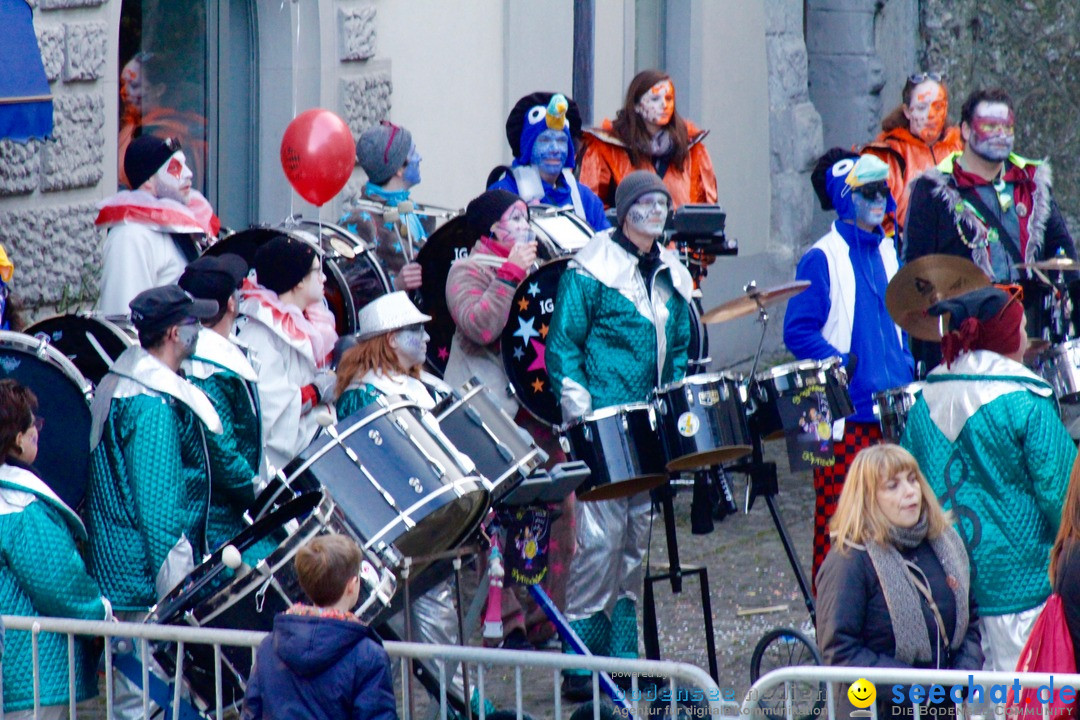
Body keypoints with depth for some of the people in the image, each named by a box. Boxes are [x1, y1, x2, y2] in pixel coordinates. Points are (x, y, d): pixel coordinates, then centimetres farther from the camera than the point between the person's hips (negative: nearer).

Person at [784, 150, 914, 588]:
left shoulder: (886, 252, 14)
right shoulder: (822, 260, -7)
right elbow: (798, 333, -10)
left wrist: (906, 370, 10)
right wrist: (846, 367, -19)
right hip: (845, 411, -6)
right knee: (837, 517, -5)